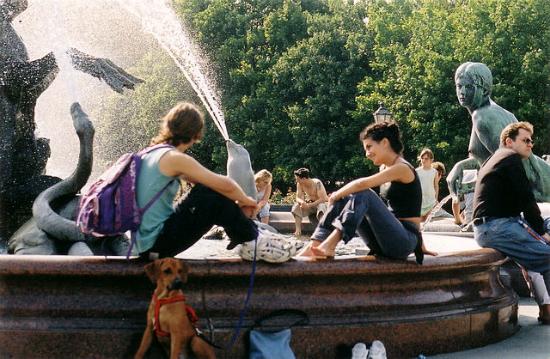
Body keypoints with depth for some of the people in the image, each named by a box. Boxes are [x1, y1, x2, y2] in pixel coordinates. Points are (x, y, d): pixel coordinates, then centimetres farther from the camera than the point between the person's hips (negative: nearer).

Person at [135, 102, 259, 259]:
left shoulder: (153, 153, 11)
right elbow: (225, 185, -14)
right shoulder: (175, 158, -17)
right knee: (215, 196, -8)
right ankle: (253, 242, 8)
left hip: (145, 241, 9)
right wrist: (245, 200, 6)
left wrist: (237, 202, 16)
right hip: (157, 243, -9)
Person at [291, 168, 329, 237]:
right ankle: (298, 231, -22)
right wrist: (302, 202, -31)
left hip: (322, 203, -6)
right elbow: (298, 198, -7)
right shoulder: (299, 184, -10)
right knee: (296, 206, -19)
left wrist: (309, 205, -36)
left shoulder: (317, 183, -26)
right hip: (309, 204, 6)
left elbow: (322, 199, -30)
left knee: (321, 207, -40)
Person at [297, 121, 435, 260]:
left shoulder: (402, 168, -11)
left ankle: (329, 246, -35)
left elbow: (362, 184, -19)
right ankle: (312, 247, -17)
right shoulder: (384, 168, 15)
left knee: (363, 194, -24)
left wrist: (335, 195, -10)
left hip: (406, 239, -8)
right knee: (343, 200, -3)